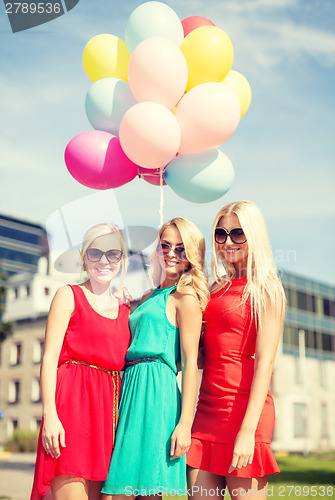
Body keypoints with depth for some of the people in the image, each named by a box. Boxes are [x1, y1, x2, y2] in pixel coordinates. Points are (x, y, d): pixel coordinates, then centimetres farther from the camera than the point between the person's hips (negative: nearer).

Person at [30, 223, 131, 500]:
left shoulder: (125, 309, 18)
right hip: (72, 402, -5)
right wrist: (50, 414, -12)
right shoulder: (69, 296, 4)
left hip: (109, 408, 5)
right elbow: (50, 357, -4)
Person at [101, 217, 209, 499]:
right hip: (132, 388, 8)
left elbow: (191, 363, -10)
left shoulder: (185, 298, -3)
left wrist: (184, 424, -16)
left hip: (156, 390, -8)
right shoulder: (149, 297, 21)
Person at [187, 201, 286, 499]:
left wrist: (248, 430, -18)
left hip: (243, 406, -6)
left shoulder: (266, 290, -3)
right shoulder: (218, 289, 17)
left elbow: (264, 362, -10)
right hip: (208, 406, 6)